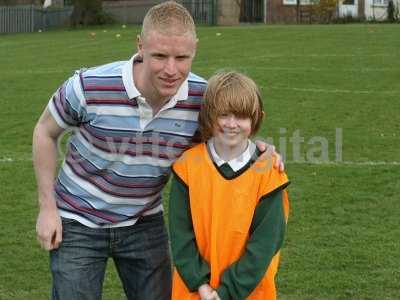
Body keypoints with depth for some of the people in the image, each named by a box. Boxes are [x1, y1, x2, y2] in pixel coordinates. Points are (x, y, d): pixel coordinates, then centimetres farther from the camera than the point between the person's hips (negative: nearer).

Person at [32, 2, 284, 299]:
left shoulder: (203, 97, -17)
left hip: (146, 223, 3)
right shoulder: (90, 87, -25)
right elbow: (45, 132, -6)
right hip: (78, 221, -2)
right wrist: (47, 207, -6)